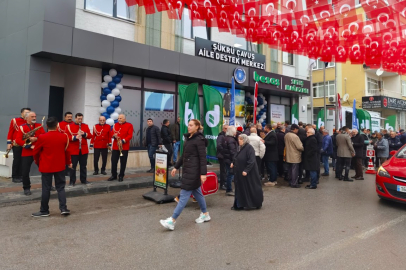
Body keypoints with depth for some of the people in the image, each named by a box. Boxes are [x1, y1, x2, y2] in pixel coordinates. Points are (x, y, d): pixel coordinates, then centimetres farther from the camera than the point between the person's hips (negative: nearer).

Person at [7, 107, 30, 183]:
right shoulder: (14, 120, -1)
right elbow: (10, 132, -1)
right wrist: (9, 143, -6)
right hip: (16, 145, -3)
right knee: (16, 160, 2)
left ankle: (20, 176, 16)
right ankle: (14, 177, 12)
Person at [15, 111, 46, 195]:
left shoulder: (39, 126, 7)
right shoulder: (22, 127, -1)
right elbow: (18, 140, -11)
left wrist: (36, 138, -22)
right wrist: (29, 146, -18)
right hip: (27, 153, -2)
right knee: (25, 172, 1)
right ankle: (26, 188, 18)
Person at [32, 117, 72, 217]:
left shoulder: (42, 137, -11)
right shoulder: (64, 136, -5)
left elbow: (35, 152, -1)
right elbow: (67, 151, 6)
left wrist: (38, 162, 18)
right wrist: (68, 162, 21)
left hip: (46, 167, -2)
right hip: (60, 166, 2)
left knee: (46, 189, 6)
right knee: (61, 187, 11)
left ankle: (44, 211, 16)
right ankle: (63, 208, 6)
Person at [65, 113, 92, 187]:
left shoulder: (86, 126, 9)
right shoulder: (69, 126, -1)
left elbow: (90, 136, 7)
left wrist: (84, 134, -12)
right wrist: (75, 137, -20)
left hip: (84, 150, 3)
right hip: (73, 150, -3)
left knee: (83, 165, 11)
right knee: (73, 166, 2)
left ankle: (84, 180, 22)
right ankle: (72, 181, 10)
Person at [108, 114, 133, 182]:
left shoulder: (129, 125, 0)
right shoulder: (115, 125, 13)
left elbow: (130, 135, -9)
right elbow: (111, 133, 12)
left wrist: (123, 140, -21)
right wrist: (114, 135, -12)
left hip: (124, 147, -3)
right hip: (115, 146, 4)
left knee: (123, 162, 3)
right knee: (113, 161, 4)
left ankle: (121, 176, 14)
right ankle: (114, 175, 18)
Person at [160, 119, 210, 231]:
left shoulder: (199, 139, -13)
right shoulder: (188, 138, 13)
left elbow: (202, 158, -17)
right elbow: (184, 155, 19)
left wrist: (203, 173, -21)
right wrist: (176, 167, 17)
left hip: (193, 171, -9)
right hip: (187, 169, 9)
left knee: (184, 194, -7)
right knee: (196, 192, 17)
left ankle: (172, 221, -5)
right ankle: (205, 214, 32)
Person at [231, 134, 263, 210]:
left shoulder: (249, 148, -17)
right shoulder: (241, 148, 10)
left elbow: (251, 161, -23)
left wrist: (246, 170, -25)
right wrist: (233, 163, 3)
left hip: (248, 173, -9)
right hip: (240, 173, 9)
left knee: (251, 188, 3)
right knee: (241, 189, 12)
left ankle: (256, 204, 17)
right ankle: (239, 205, 20)